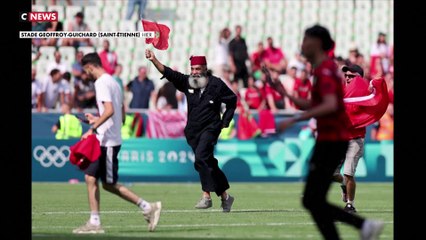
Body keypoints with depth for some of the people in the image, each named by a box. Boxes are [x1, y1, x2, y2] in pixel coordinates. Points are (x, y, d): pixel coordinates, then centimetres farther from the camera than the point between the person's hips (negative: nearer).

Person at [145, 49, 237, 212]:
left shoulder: (216, 84, -6)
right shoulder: (187, 82, 3)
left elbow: (232, 101, 6)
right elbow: (167, 73, -8)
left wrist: (225, 122, 2)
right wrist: (153, 60, -23)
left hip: (210, 129, -5)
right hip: (193, 131, 5)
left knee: (201, 157, -25)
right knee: (209, 163, 10)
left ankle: (206, 196, -27)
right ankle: (225, 196, 23)